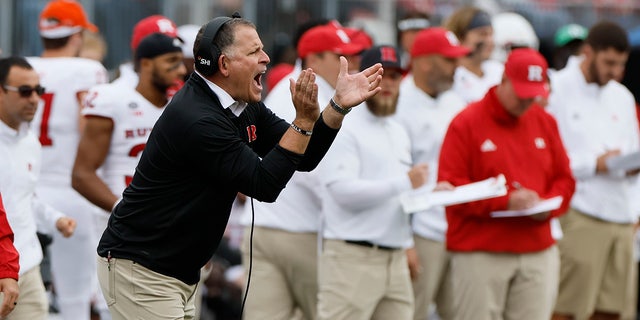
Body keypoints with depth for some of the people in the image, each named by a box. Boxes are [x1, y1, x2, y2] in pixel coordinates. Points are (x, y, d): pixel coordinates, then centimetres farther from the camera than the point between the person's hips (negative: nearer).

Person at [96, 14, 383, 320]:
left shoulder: (246, 108, 7)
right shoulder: (195, 119, -23)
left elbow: (303, 159, 8)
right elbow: (264, 185, -22)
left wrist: (339, 105, -3)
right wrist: (304, 119, -24)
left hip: (180, 270, 10)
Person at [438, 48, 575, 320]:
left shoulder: (545, 122, 14)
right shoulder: (466, 123, -4)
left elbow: (564, 178, 17)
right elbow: (449, 185, -10)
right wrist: (506, 201, -19)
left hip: (538, 253, 5)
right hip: (480, 254, -5)